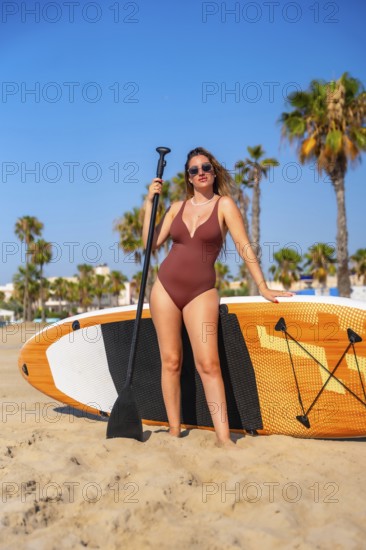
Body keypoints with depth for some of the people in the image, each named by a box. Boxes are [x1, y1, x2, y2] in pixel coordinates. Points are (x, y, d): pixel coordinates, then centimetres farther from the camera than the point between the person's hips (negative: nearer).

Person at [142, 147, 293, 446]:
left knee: (208, 363, -12)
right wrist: (150, 202, 4)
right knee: (171, 361, 4)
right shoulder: (177, 207, 11)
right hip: (166, 287, 4)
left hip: (201, 292, -3)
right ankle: (174, 430, 11)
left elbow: (244, 247, -6)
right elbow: (151, 243, 6)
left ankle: (224, 437, -11)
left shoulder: (224, 204, 0)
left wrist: (263, 287, -11)